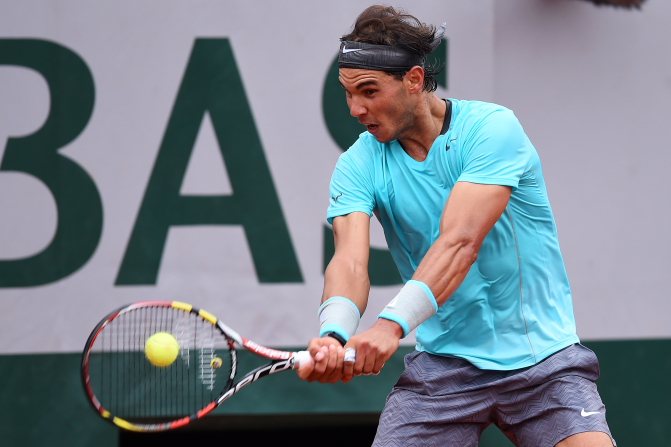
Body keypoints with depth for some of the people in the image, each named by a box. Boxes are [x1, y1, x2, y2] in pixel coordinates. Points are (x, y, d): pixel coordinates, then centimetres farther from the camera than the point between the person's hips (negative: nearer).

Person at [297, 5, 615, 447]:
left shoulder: (491, 127, -13)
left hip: (541, 357, -3)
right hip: (442, 368, 3)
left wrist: (392, 324, -39)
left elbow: (459, 243, -25)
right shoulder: (359, 165, -1)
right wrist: (334, 335, -38)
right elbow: (350, 261, -16)